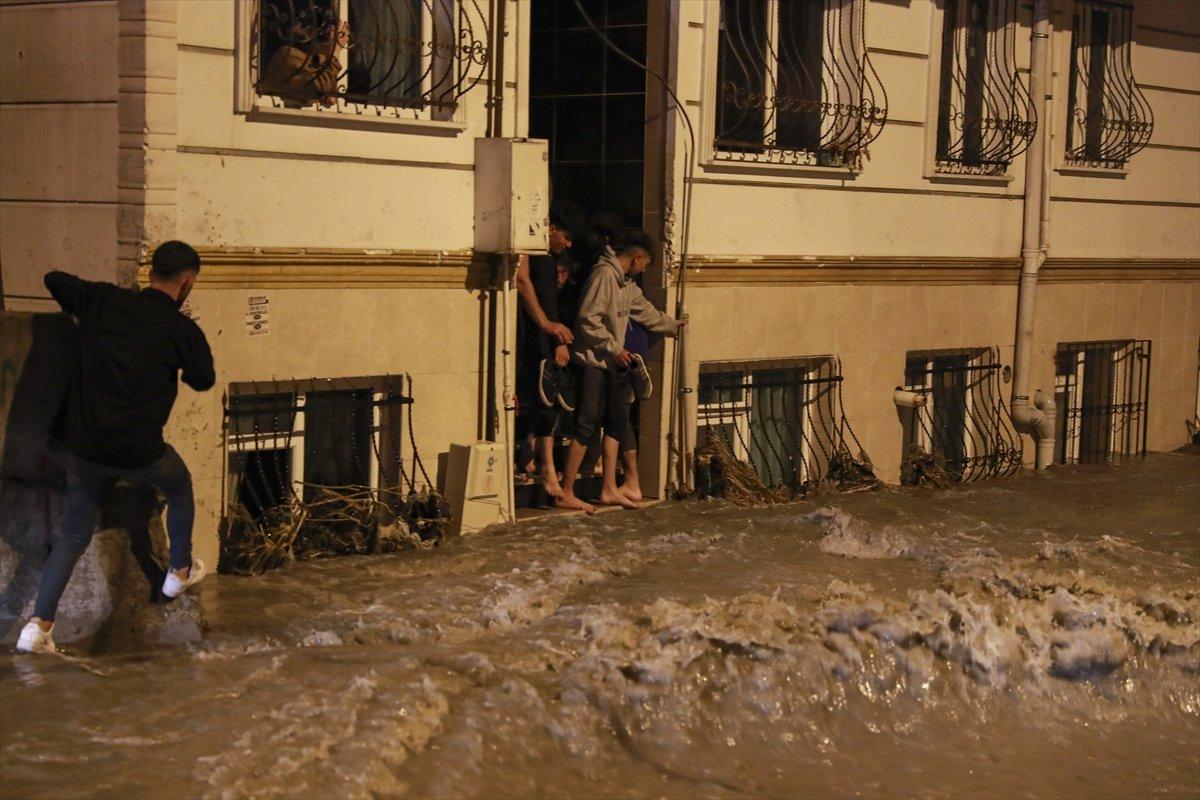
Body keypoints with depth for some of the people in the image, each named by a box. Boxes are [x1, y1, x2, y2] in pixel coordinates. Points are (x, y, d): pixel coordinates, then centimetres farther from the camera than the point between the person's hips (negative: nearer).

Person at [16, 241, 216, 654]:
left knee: (74, 534, 15)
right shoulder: (182, 330, -7)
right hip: (139, 451, -3)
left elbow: (53, 279, 14)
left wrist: (83, 312, 28)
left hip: (83, 445, 3)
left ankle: (39, 624, 3)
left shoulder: (103, 300, 1)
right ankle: (180, 571, 44)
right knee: (180, 488, 29)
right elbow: (203, 380, 8)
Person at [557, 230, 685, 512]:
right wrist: (614, 347, -17)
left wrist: (675, 326, 38)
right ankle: (566, 494, -4)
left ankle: (609, 489, 16)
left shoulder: (627, 282, 15)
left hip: (612, 362, 10)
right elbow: (588, 318, -22)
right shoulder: (604, 274, -15)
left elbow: (646, 312, 30)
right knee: (587, 426, -9)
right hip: (594, 361, -10)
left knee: (616, 423, 10)